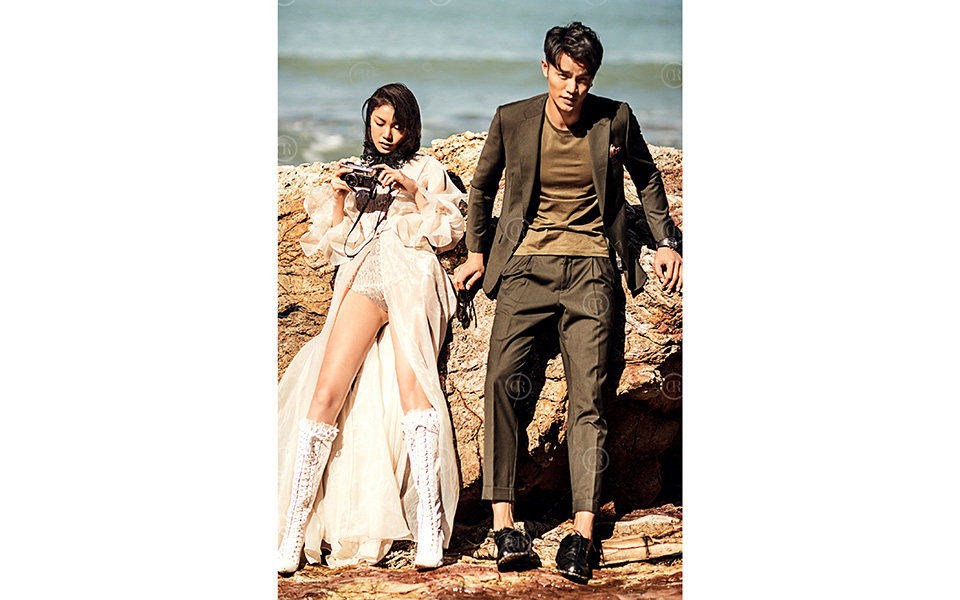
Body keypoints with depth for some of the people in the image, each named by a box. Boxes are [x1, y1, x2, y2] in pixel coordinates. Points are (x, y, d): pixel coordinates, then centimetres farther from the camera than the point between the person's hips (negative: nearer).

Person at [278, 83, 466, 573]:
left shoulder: (426, 169, 20)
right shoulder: (355, 172, 27)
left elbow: (449, 230, 10)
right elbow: (332, 241, 19)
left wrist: (413, 191, -2)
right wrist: (338, 197, 3)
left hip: (410, 279, -2)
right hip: (361, 278, 2)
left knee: (411, 382, -23)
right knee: (328, 393, -15)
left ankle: (430, 529, -29)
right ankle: (294, 533, -17)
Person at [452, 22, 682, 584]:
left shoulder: (616, 119, 1)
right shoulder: (512, 120, 2)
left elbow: (647, 176, 19)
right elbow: (483, 185, 19)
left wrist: (666, 242, 14)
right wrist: (477, 251, 16)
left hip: (591, 268, 0)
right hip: (526, 263, 1)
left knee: (588, 399, -11)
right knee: (501, 378, -20)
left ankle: (583, 535, -15)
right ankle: (505, 523, -19)